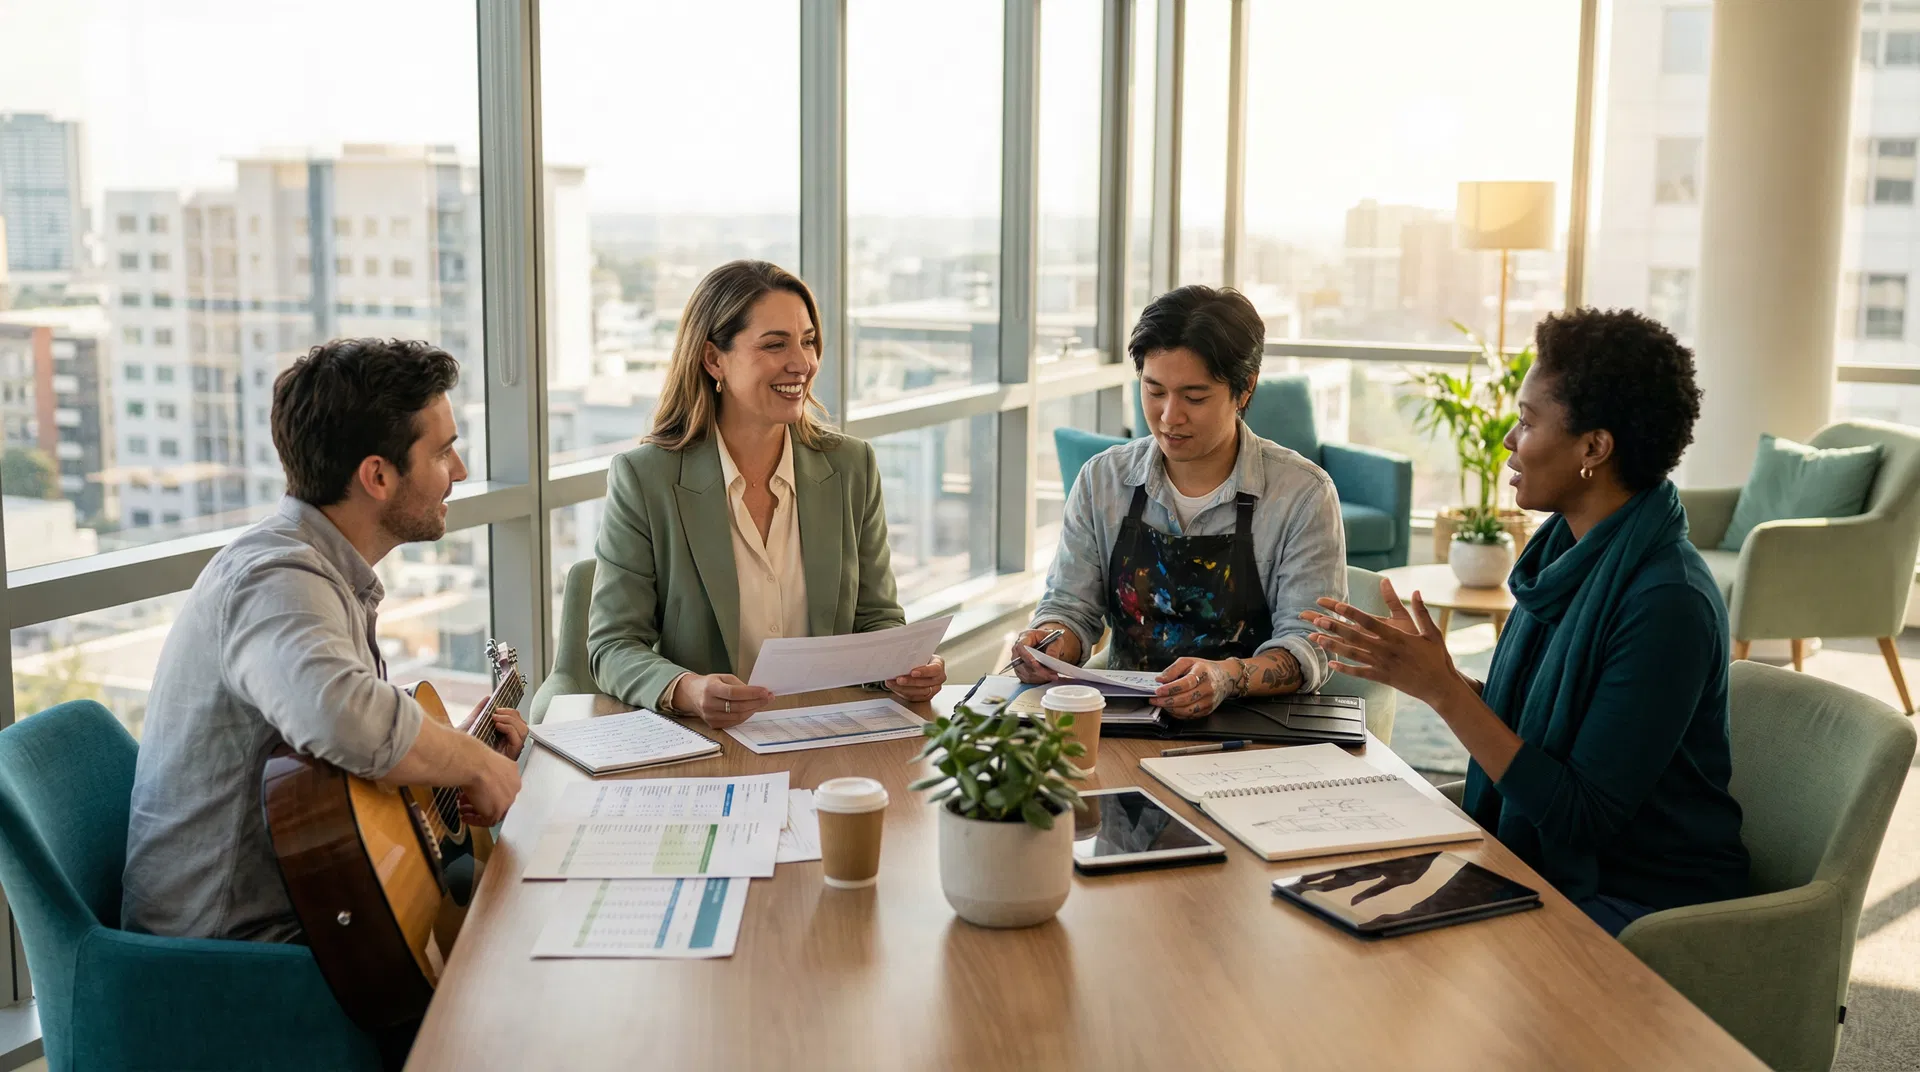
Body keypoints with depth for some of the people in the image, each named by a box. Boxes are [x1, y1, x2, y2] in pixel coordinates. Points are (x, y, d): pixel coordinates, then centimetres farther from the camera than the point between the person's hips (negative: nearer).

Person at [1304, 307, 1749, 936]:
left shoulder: (1668, 602, -23)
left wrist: (1443, 691, -25)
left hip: (1642, 904, -7)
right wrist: (1425, 669, 0)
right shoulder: (1566, 548, 3)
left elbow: (1584, 817, -23)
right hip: (1542, 863, 7)